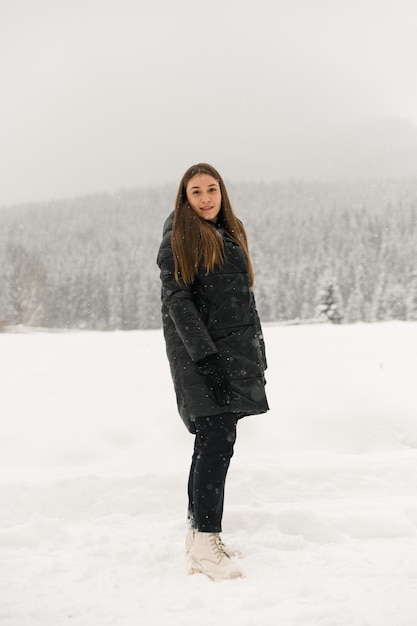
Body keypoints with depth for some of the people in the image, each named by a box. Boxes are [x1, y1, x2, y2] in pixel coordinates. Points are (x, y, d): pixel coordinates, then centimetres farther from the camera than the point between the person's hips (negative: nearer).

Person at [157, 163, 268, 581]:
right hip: (199, 349, -7)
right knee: (218, 440, -14)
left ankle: (199, 533, 19)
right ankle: (206, 544, -11)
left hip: (237, 348, 8)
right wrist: (205, 354, -21)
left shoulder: (231, 232, 18)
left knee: (213, 441, 10)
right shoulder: (177, 239, -4)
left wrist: (257, 350, 18)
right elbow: (176, 299, -13)